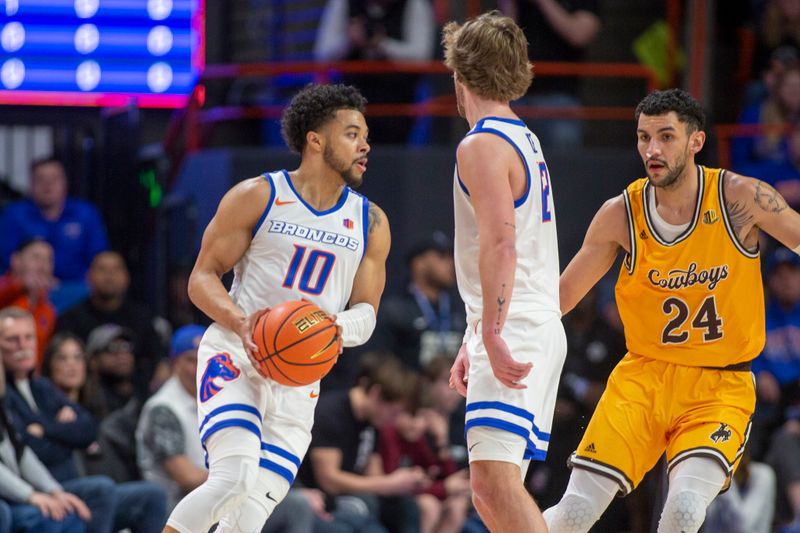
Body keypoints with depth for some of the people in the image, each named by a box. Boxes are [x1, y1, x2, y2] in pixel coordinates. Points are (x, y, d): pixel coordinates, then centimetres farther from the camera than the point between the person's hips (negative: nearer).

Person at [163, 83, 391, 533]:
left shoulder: (371, 223, 9)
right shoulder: (258, 197, -3)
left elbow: (366, 311, 11)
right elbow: (203, 276, -1)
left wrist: (335, 328, -14)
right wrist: (241, 323, -21)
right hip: (235, 355, -4)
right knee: (233, 477, -26)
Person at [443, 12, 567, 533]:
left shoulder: (482, 146, -9)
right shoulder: (526, 142, 21)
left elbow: (501, 243, -21)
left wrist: (493, 335, -27)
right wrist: (473, 343, 29)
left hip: (514, 332, -10)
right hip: (541, 328, 10)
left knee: (494, 480, -20)